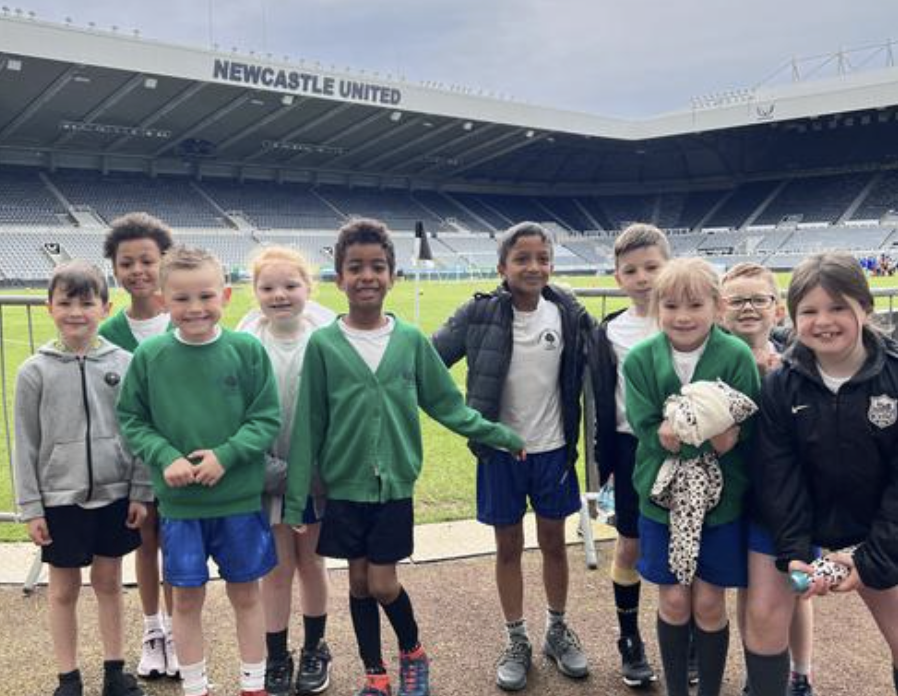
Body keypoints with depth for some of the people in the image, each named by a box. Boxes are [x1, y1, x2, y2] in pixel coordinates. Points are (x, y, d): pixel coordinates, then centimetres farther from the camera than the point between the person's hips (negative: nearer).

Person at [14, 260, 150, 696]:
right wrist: (30, 508, -3)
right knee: (64, 589, 11)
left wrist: (140, 492, -1)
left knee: (109, 583, 14)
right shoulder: (35, 371, -5)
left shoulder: (124, 363, -3)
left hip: (114, 496, 1)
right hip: (60, 499, -1)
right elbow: (27, 445, -1)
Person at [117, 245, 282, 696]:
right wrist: (166, 458, -13)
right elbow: (131, 420, 2)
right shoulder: (149, 355, -5)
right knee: (187, 597, 11)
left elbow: (267, 418, -5)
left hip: (240, 496, 0)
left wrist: (225, 455, -18)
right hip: (178, 501, 1)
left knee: (246, 593, 13)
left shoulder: (247, 350, -9)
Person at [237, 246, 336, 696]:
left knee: (311, 563, 15)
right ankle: (276, 660, 28)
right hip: (268, 474, 0)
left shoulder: (327, 336, -9)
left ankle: (315, 651, 35)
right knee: (277, 569, 10)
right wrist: (270, 469, -13)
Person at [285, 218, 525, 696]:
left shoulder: (411, 340, -4)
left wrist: (500, 435, 4)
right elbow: (308, 426, -4)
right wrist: (296, 499, -3)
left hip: (395, 486, 0)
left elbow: (446, 404, 5)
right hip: (344, 487, 0)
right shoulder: (322, 345, -7)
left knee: (382, 584, 3)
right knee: (359, 581, 11)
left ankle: (413, 653, 32)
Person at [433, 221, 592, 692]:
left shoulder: (569, 315, -8)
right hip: (500, 451, -1)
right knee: (508, 546, 12)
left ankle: (557, 630, 37)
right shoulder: (480, 315, -12)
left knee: (553, 543, 15)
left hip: (552, 450, 1)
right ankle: (516, 640, 31)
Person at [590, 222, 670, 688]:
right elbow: (602, 404, 1)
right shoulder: (608, 334, -1)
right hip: (633, 448, 1)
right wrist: (603, 463, -1)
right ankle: (630, 641, 28)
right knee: (629, 546, 10)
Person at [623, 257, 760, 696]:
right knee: (674, 600, 11)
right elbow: (647, 431, -13)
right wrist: (711, 438, -26)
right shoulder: (640, 359, -8)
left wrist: (680, 437, -30)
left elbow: (744, 432, -14)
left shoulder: (737, 357, -12)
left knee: (709, 604, 10)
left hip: (721, 498, -1)